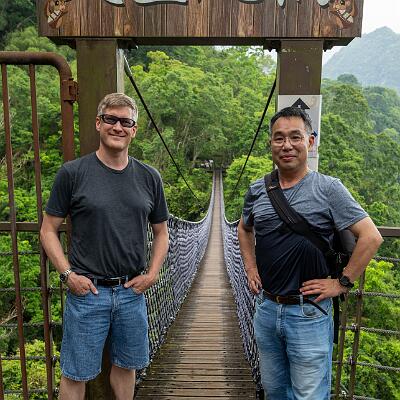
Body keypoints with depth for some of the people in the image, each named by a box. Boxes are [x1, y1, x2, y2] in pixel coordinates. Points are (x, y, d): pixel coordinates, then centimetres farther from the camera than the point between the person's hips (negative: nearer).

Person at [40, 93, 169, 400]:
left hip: (132, 291, 3)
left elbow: (161, 232, 11)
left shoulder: (149, 177, 3)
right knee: (75, 374, 11)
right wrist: (68, 274, -11)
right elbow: (48, 230, -1)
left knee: (126, 366, 19)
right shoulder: (73, 173, -6)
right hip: (87, 291, -3)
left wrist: (153, 272, -1)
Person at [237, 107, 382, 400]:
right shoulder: (257, 190, 2)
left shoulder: (328, 188, -11)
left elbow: (371, 237, -13)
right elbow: (244, 229, 20)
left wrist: (341, 283, -12)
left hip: (309, 314, -4)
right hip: (266, 308, 5)